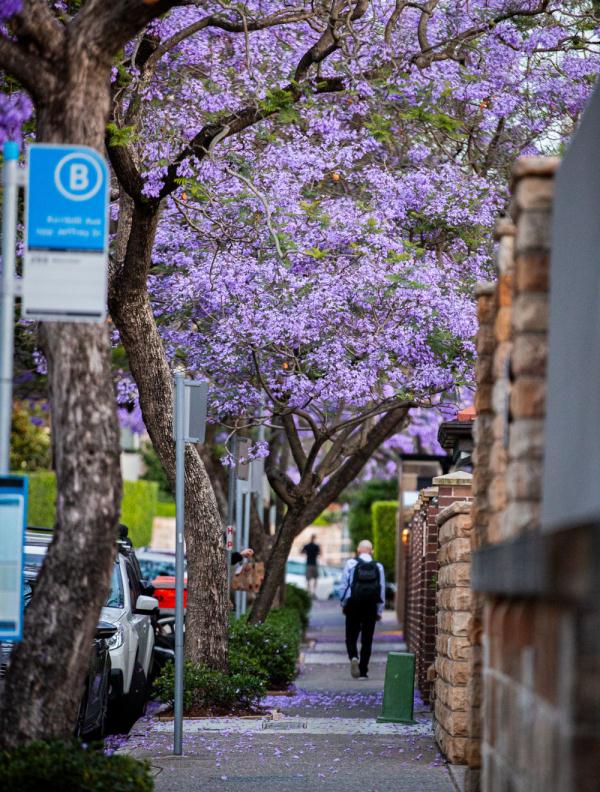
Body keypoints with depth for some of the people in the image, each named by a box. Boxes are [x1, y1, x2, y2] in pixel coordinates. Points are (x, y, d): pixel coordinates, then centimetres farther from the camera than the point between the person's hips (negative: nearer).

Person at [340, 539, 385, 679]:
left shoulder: (351, 564, -3)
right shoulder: (378, 567, 2)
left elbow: (344, 585, -2)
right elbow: (382, 590, 2)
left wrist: (343, 603, 11)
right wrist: (379, 611, 9)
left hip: (353, 605, -1)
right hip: (371, 607, 1)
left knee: (351, 637, 9)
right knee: (367, 640, 8)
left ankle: (353, 657, -20)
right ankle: (363, 671, 6)